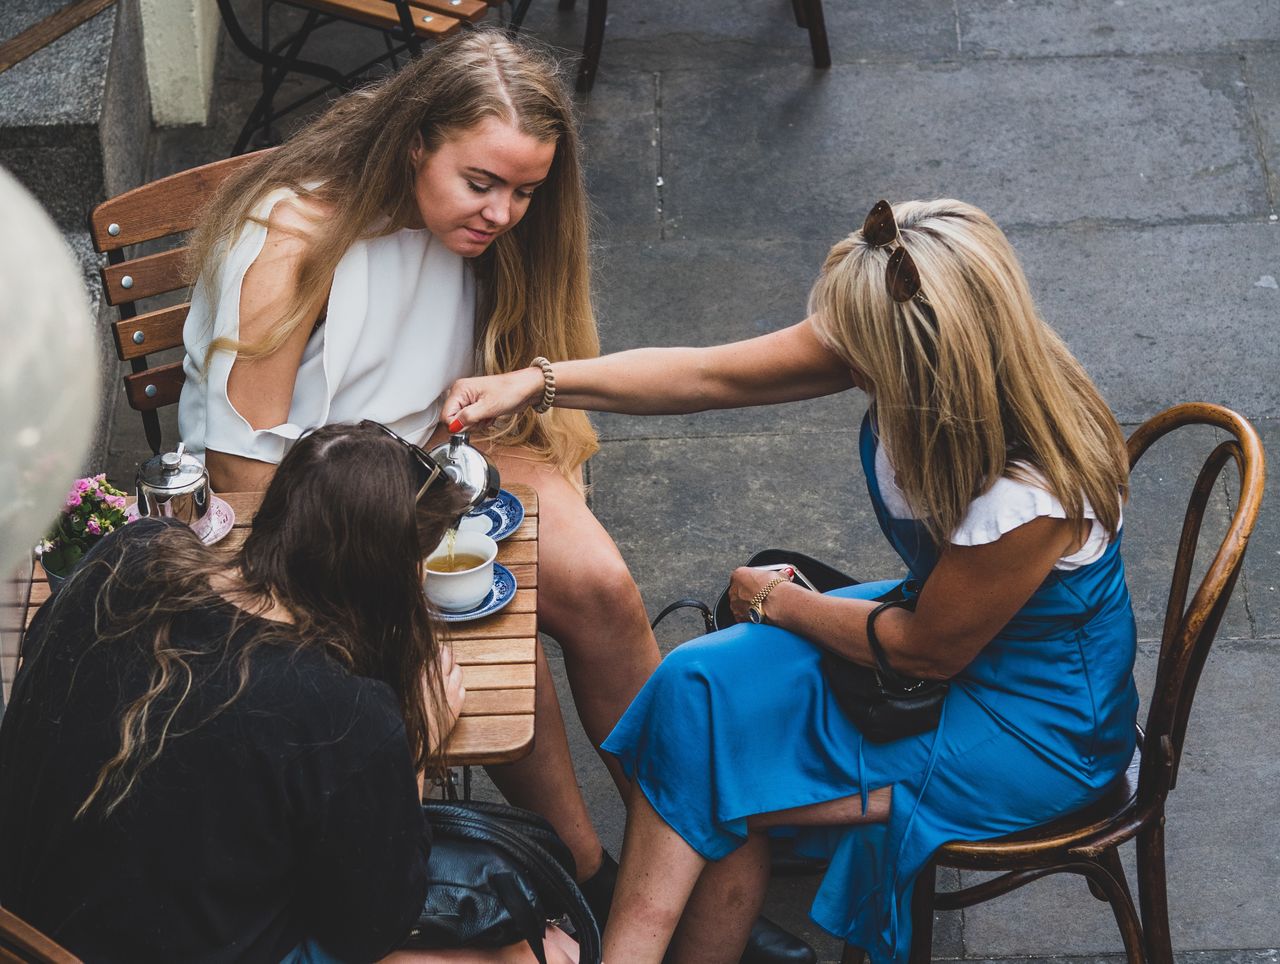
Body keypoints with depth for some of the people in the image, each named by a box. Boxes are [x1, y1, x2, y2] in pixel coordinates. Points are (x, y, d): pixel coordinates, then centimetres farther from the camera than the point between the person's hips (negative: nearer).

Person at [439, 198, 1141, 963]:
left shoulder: (1029, 497, -36)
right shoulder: (888, 334, -17)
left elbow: (928, 651, -18)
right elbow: (707, 375, -6)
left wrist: (775, 602, -4)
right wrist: (535, 382, -11)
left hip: (1038, 728, -7)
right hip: (945, 617, 7)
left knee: (719, 798, -12)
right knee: (706, 686, -10)